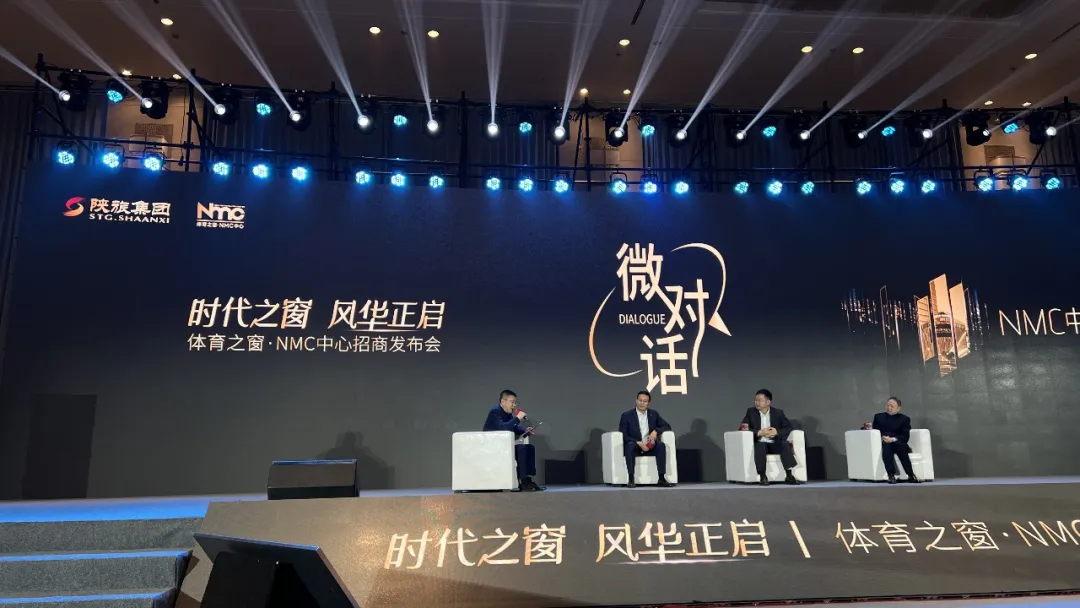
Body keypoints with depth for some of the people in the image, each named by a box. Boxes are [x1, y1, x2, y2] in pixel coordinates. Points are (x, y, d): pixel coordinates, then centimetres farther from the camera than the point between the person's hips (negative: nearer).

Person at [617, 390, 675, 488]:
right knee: (631, 445, -36)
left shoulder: (654, 414, 8)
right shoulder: (626, 415, -2)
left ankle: (662, 479, -28)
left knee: (661, 445, -28)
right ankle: (631, 479, -35)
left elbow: (667, 426, 9)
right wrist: (639, 443, -21)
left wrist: (656, 431, -12)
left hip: (650, 446, 3)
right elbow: (623, 436, -7)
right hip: (634, 446, -3)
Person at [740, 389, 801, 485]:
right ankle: (762, 476, -31)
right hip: (759, 444, -1)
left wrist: (777, 432, -18)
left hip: (774, 444, 1)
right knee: (760, 445, -35)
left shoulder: (778, 412, 6)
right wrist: (759, 432, -19)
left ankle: (789, 476, -29)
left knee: (785, 444, -29)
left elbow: (789, 427, 1)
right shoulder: (751, 412, 4)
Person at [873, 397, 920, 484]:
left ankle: (911, 475, -42)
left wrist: (893, 439, -18)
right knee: (886, 446, -35)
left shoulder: (904, 419, 15)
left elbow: (905, 436, 0)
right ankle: (891, 475, -47)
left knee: (899, 444, -36)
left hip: (899, 443, 0)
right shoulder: (878, 416, 23)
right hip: (883, 443, 0)